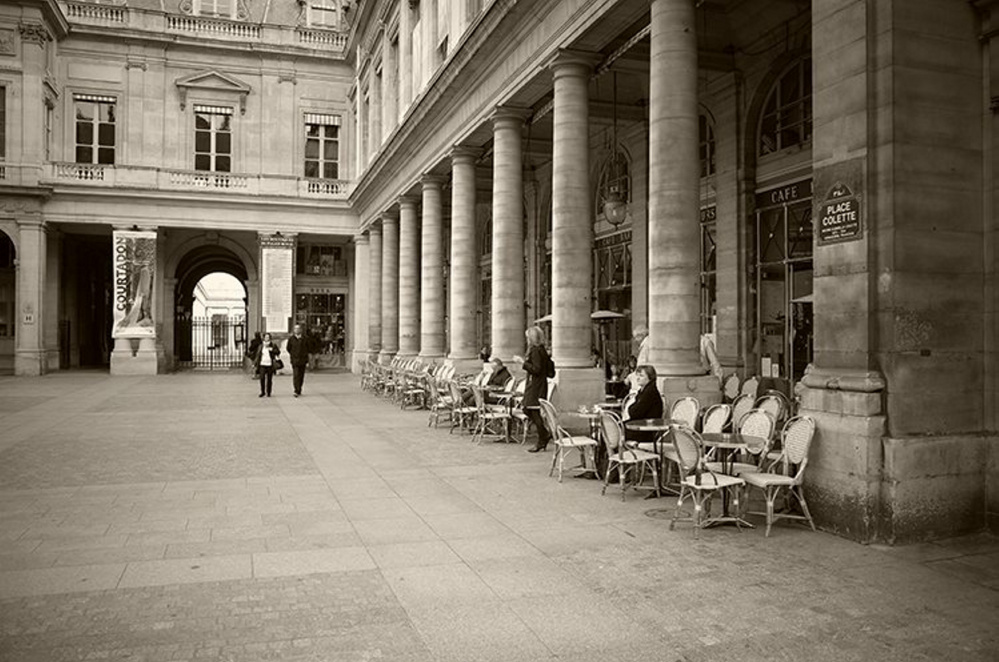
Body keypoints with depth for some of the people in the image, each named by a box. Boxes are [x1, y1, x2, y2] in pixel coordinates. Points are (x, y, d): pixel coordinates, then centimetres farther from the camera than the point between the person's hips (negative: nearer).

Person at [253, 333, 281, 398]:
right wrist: (254, 363, 9)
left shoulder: (273, 346, 5)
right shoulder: (260, 346, 11)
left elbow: (278, 352, -8)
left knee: (269, 379, 1)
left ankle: (268, 393, 11)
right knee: (262, 378, -8)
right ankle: (262, 392, 4)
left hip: (270, 365, -1)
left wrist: (271, 350, -19)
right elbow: (257, 355, 13)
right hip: (262, 364, 1)